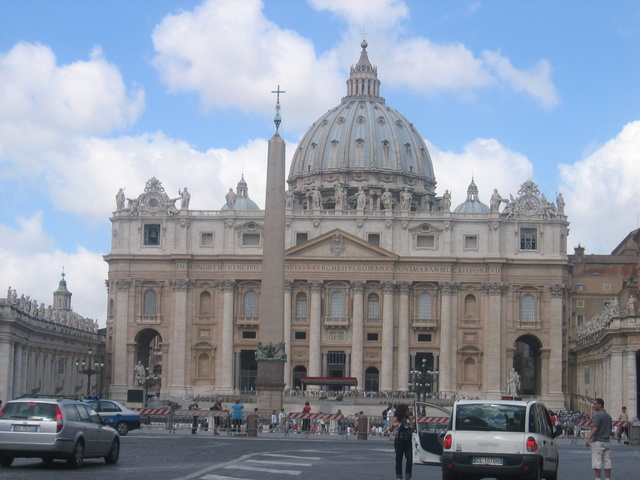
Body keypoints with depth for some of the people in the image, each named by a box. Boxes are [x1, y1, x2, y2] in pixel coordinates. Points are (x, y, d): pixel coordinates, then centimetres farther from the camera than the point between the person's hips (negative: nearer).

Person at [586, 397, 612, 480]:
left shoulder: (598, 415, -11)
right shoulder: (608, 416, 14)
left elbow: (595, 428, -20)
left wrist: (588, 439, -24)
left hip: (598, 441, -8)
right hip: (607, 442, 8)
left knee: (597, 462, -6)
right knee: (607, 462, 6)